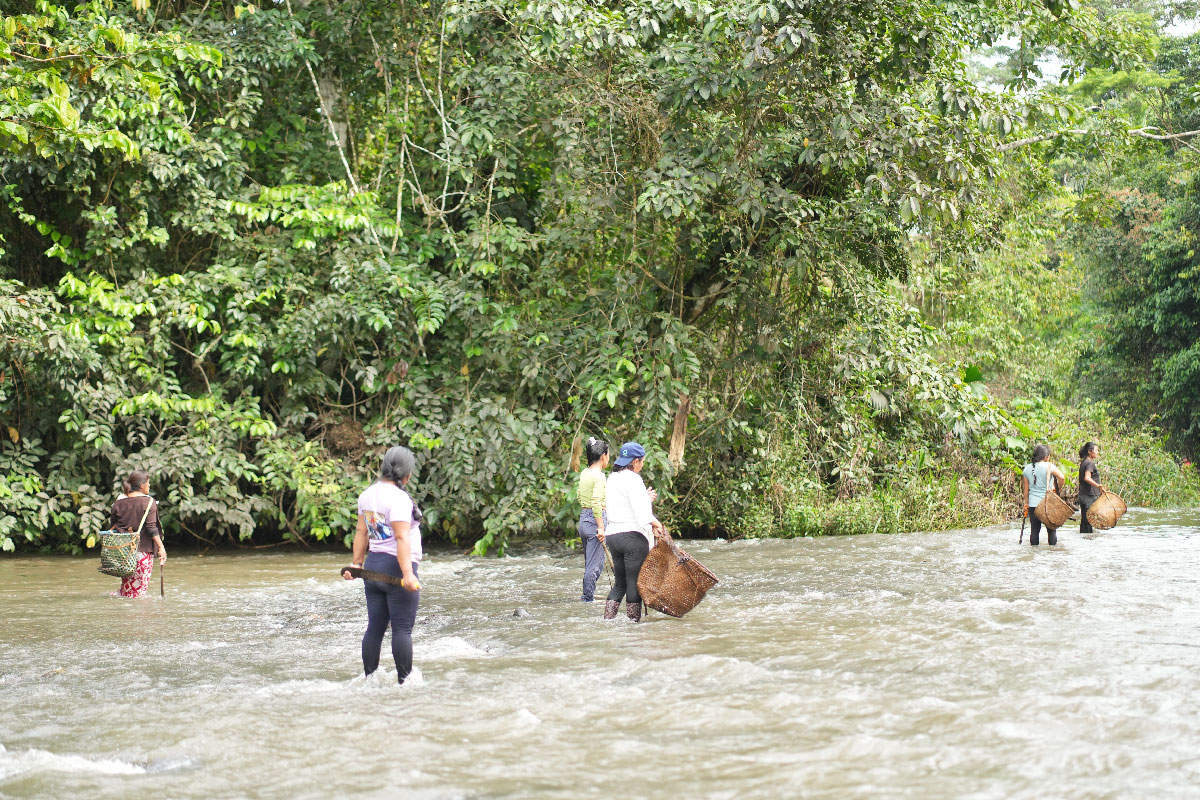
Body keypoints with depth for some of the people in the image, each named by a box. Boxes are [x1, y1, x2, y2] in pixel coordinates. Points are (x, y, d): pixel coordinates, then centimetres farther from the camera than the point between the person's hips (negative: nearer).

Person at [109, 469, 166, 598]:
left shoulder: (119, 502, 7)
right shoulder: (148, 502, -6)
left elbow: (112, 525, 9)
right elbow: (152, 528, -11)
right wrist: (161, 547, -9)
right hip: (143, 549, -4)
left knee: (127, 583, 17)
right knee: (140, 586, -3)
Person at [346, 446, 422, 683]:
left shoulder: (368, 494, 10)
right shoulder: (398, 497, -15)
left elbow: (361, 532, 16)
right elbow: (402, 537, -22)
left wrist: (357, 563, 22)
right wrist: (408, 573, -26)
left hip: (373, 565, 8)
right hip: (395, 567, -8)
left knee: (375, 628, 11)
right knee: (402, 629, -3)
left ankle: (369, 678, 15)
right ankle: (405, 680, -1)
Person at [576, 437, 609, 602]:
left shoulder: (584, 474, 10)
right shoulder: (599, 475, -14)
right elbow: (596, 502, -21)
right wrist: (601, 527, -19)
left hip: (583, 518, 9)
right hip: (594, 520, -9)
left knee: (591, 563, 18)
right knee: (594, 565, -2)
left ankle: (587, 595, 24)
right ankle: (588, 598, 1)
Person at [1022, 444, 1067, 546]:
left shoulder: (1027, 468, 6)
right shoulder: (1049, 466, -8)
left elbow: (1025, 488, 10)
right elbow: (1062, 478, -20)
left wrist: (1026, 503, 17)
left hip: (1033, 504, 4)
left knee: (1034, 530, 7)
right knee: (1051, 530, 5)